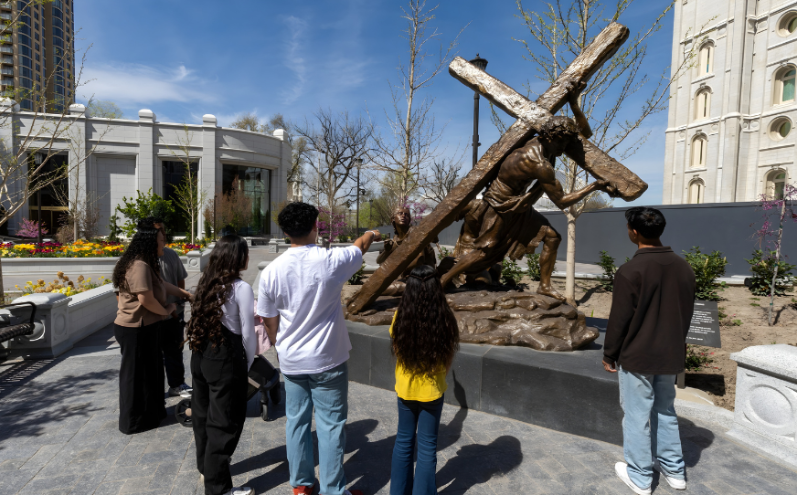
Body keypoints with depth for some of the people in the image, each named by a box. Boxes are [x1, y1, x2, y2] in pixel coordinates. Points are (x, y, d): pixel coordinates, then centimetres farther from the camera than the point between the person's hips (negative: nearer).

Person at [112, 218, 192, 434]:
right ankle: (134, 421, 21)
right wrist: (165, 310, -12)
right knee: (136, 374, 4)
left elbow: (162, 284, 23)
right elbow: (145, 298, -28)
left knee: (151, 369, 20)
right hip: (136, 329, -10)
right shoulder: (139, 266, -23)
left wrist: (185, 294, 22)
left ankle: (153, 412, 35)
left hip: (146, 327, 10)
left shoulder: (147, 265, 12)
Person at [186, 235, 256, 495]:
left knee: (203, 413, 21)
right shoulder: (241, 288, -14)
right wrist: (247, 363, 3)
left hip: (200, 354, 8)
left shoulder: (206, 282, 6)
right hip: (226, 358, -8)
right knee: (225, 421, 5)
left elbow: (200, 321, 10)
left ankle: (205, 468, 40)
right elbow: (247, 333, -10)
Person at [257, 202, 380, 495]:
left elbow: (269, 321, 2)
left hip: (291, 361, 4)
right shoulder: (330, 261, -17)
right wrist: (371, 235, 29)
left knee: (297, 420, 18)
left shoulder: (272, 271, -9)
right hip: (327, 360, -3)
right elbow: (361, 246, 6)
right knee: (331, 424, 9)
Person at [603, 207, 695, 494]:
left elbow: (619, 319, -16)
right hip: (671, 356, 6)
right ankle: (673, 470, 33)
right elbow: (687, 313, 10)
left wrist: (609, 354, -3)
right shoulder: (683, 267, 1)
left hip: (637, 357, -6)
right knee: (665, 411, 22)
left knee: (637, 416, 7)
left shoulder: (631, 271, -20)